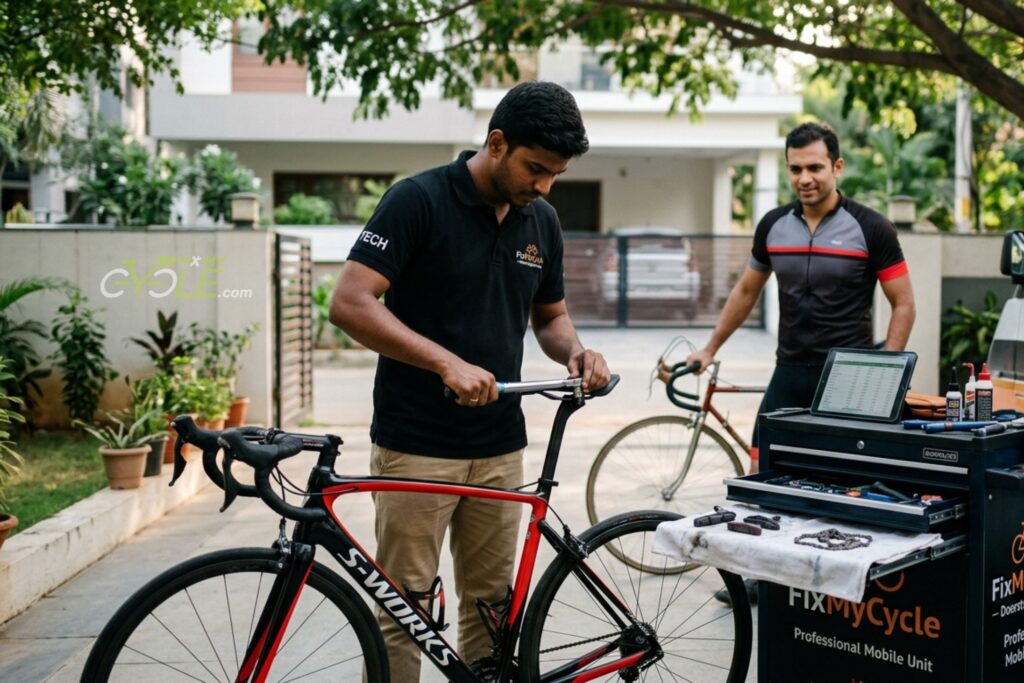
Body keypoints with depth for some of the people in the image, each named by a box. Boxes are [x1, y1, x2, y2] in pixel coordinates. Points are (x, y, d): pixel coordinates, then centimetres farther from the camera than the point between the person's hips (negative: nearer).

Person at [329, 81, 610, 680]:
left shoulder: (542, 221, 6)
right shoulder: (418, 200, -13)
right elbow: (350, 303, -20)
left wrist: (574, 350, -5)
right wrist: (447, 362, -29)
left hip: (500, 446, 6)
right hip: (416, 446, -5)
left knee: (492, 603, 13)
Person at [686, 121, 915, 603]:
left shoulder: (870, 229, -7)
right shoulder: (773, 226, 5)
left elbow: (903, 305, -4)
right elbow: (746, 291, 18)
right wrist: (710, 348, 19)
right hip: (790, 373, 4)